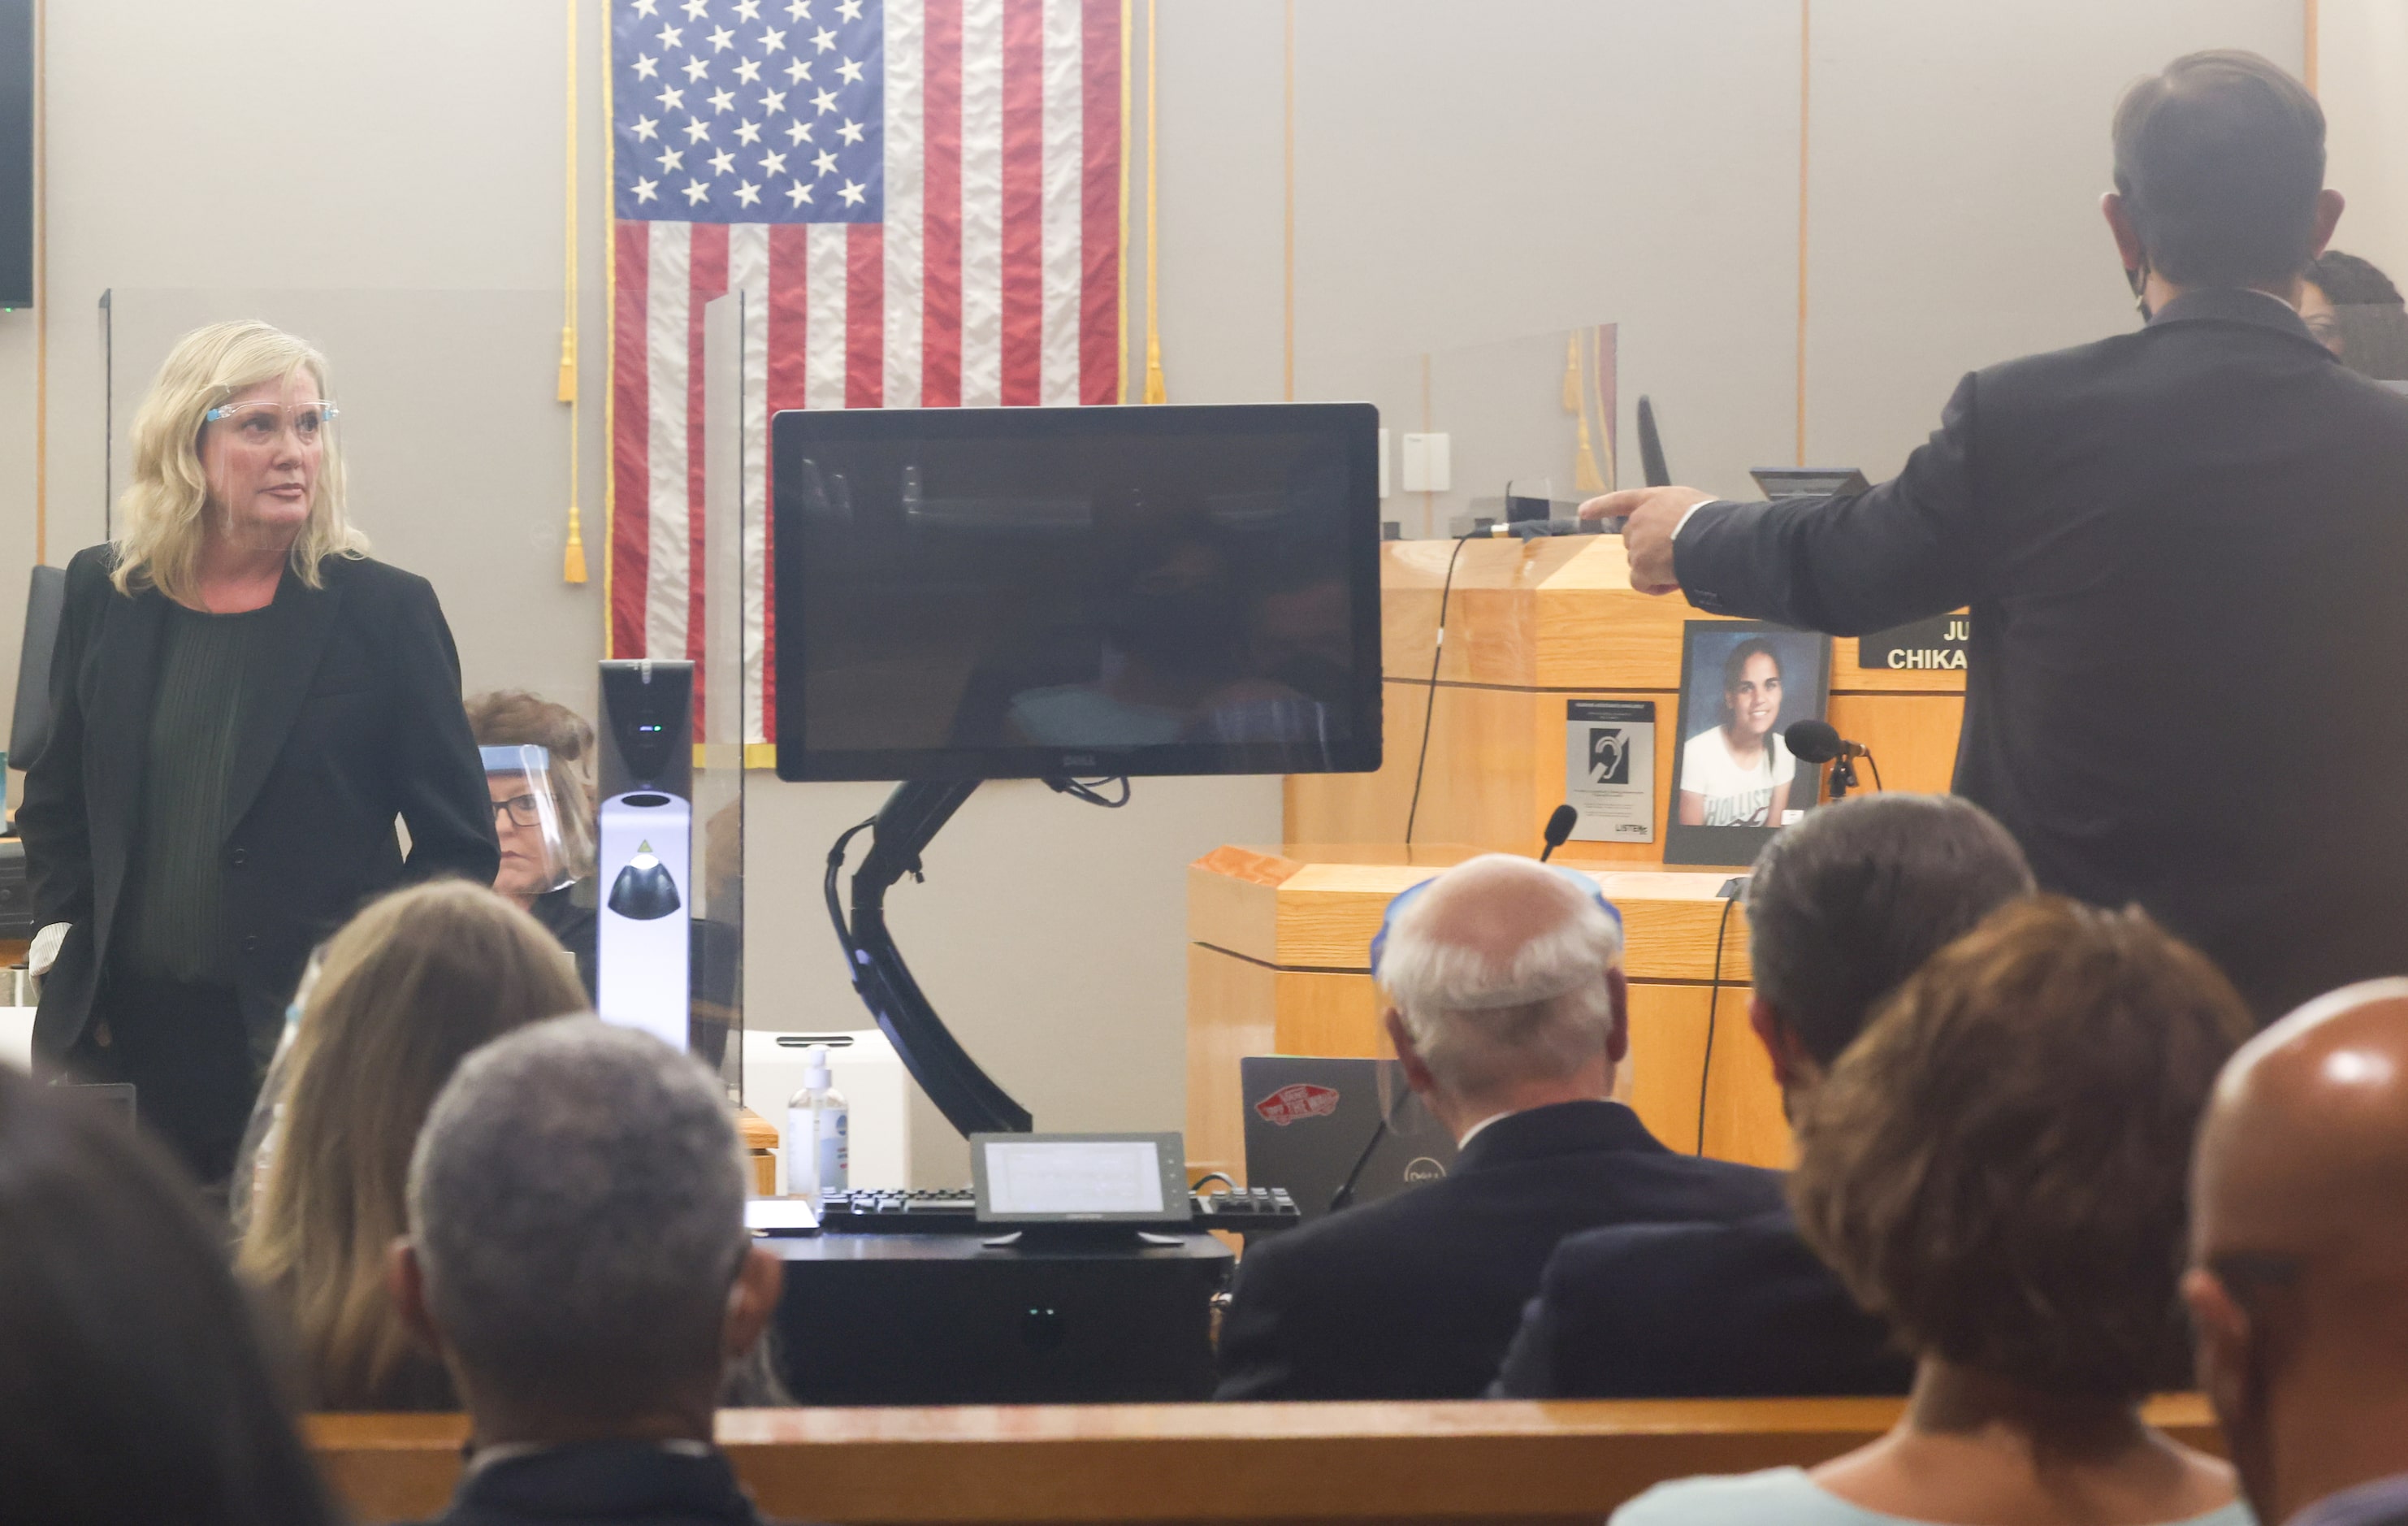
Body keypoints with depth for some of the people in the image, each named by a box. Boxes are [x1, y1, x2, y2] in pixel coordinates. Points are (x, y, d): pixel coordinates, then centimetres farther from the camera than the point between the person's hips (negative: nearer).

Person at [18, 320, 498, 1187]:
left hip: (311, 1047, -3)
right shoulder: (101, 594, 9)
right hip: (124, 1035, 3)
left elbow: (458, 845, 2)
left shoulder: (386, 611, 0)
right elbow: (56, 800, 20)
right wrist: (61, 927, 6)